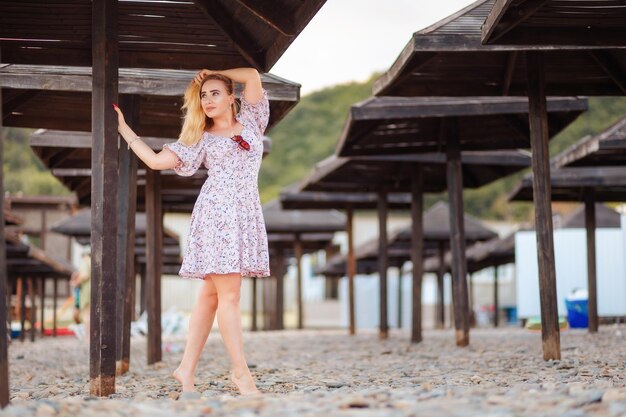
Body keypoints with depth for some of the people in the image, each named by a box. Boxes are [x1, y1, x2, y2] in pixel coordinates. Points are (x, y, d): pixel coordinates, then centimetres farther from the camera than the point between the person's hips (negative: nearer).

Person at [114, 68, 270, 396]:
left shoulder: (250, 121, 16)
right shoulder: (201, 139, 11)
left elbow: (252, 76, 10)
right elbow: (157, 160, 6)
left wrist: (212, 73, 17)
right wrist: (123, 129, 10)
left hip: (247, 215, 3)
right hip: (216, 212, -3)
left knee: (211, 294, 4)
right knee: (229, 295, -9)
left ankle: (186, 369, 8)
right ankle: (240, 372, -7)